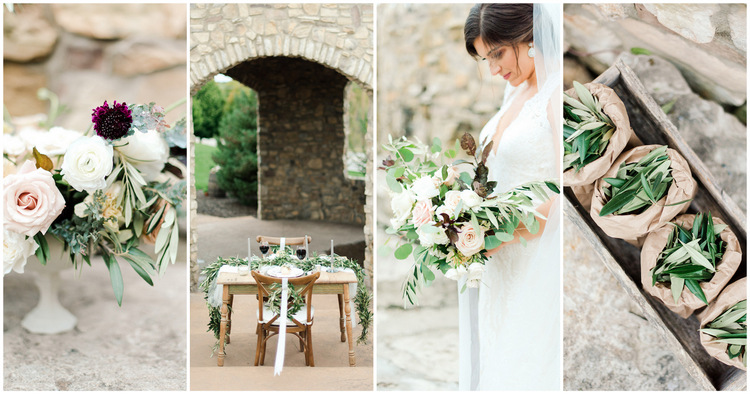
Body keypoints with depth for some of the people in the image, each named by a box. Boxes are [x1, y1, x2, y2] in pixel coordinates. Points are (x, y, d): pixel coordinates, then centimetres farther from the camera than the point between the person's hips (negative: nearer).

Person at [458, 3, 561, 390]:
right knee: (494, 364, 14)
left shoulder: (557, 95, -14)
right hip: (503, 267, 8)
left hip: (538, 266, -8)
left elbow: (559, 198, -20)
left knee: (527, 367, 2)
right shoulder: (517, 93, 13)